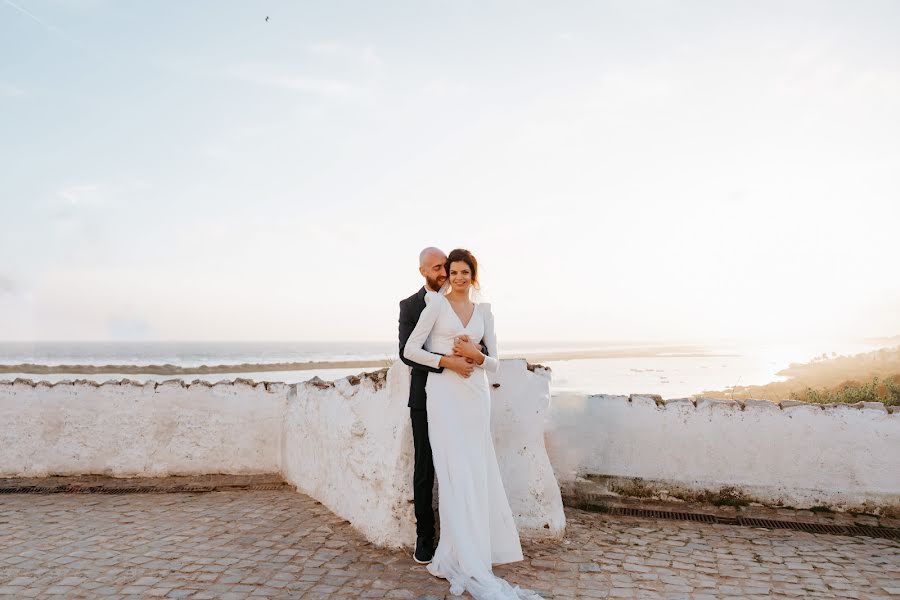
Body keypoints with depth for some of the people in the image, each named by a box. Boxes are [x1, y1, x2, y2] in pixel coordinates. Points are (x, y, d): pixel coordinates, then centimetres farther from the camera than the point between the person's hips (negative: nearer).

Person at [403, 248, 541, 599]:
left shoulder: (484, 311, 13)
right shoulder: (437, 304, 1)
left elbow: (494, 363, 12)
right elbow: (410, 349, -4)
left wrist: (476, 356, -8)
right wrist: (446, 361, -12)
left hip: (476, 396, 5)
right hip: (444, 394, -5)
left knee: (477, 475, 3)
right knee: (456, 475, -8)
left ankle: (451, 559, 16)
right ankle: (470, 568, -3)